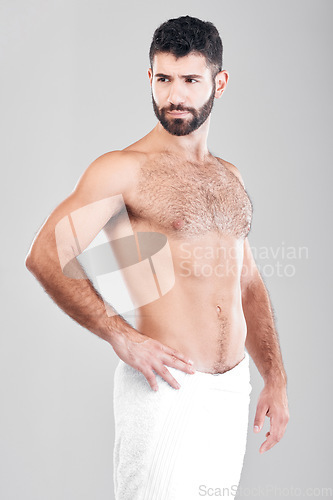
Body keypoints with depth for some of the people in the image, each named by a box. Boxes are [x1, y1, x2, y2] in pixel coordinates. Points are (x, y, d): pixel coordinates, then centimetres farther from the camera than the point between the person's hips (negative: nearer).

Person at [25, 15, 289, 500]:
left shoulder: (229, 177, 12)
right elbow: (45, 256, -15)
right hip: (164, 386, -6)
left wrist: (276, 380, 11)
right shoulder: (123, 169, -8)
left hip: (234, 387, 6)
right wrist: (122, 337, -19)